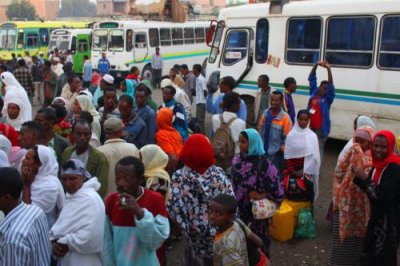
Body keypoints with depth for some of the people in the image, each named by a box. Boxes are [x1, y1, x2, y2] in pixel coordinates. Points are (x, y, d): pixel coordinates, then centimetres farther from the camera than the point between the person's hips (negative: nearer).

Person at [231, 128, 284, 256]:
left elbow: (277, 187, -20)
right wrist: (234, 200, 8)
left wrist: (261, 195, -15)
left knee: (257, 236, 12)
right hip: (240, 207, 5)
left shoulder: (263, 163, -24)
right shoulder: (237, 159, -5)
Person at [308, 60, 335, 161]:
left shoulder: (327, 98, -3)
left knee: (318, 150, -1)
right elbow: (312, 78, 7)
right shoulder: (313, 93, 7)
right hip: (310, 128, 4)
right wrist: (316, 65, -4)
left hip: (321, 129, -4)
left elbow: (331, 85, -17)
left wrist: (328, 69, -26)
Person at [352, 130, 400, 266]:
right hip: (376, 217, 9)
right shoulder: (378, 164, 4)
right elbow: (370, 188, 11)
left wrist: (364, 177, -23)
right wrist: (358, 177, -5)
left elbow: (382, 196, -29)